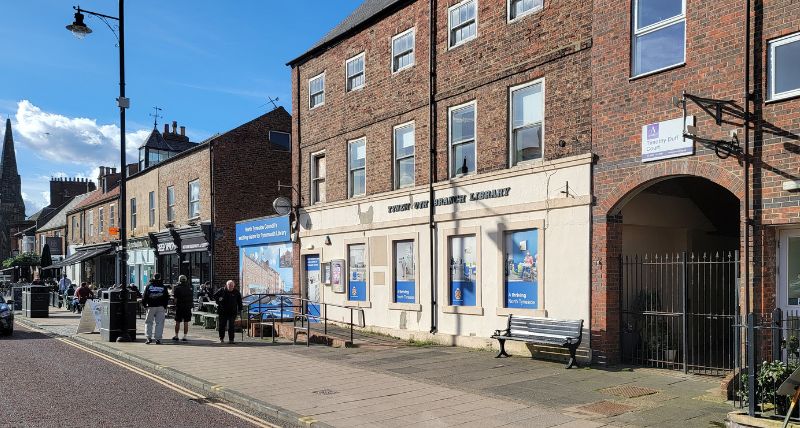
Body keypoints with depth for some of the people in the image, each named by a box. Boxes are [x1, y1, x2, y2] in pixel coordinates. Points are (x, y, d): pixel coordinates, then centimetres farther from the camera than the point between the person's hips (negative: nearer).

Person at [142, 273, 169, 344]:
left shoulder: (148, 286, 3)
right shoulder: (163, 287, 5)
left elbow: (144, 297, 2)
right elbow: (167, 298, 6)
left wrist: (144, 304, 13)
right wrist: (165, 306, 13)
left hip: (151, 307, 0)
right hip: (160, 307, 0)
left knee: (148, 322, 10)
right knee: (159, 323, 3)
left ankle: (149, 337, 0)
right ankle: (158, 339, 0)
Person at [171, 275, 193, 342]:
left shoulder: (177, 288, -6)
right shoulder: (189, 288, 4)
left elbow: (174, 297, -7)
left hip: (179, 307, -2)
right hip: (188, 307, 2)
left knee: (177, 322, 9)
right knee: (186, 322, 3)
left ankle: (176, 336, 16)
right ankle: (184, 337, 3)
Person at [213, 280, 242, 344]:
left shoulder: (236, 292, 1)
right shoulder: (222, 291, -2)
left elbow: (239, 301, 10)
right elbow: (215, 296, 12)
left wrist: (239, 309, 5)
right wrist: (218, 302, -1)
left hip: (232, 312, -1)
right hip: (222, 312, 1)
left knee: (231, 326, -6)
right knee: (222, 325, 8)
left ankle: (231, 339, -1)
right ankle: (221, 339, 23)